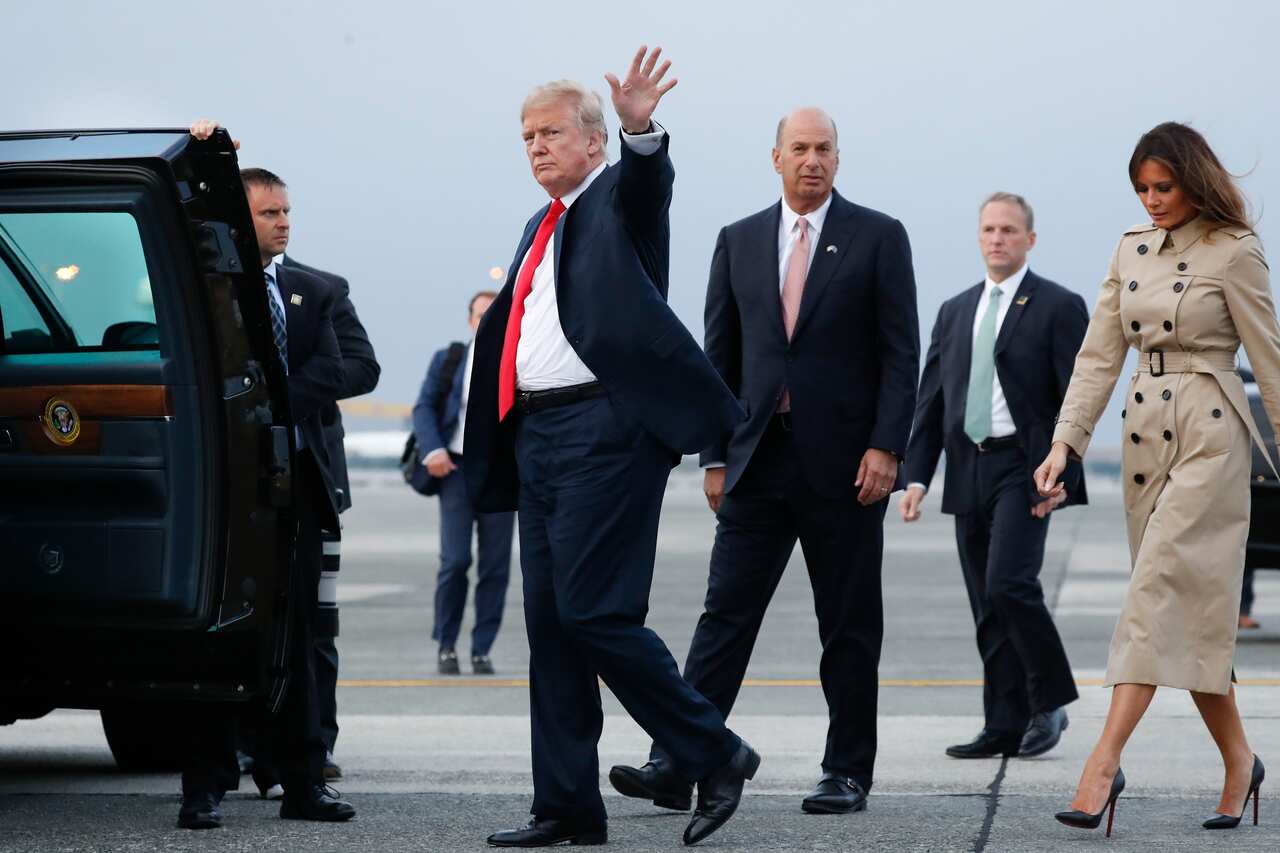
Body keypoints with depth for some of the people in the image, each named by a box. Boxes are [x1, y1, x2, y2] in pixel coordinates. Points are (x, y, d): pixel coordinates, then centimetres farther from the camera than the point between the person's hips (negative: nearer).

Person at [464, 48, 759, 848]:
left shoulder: (619, 199, -2)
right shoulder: (544, 227, 22)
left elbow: (648, 182, -26)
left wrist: (641, 128, -44)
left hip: (603, 429, -9)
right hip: (538, 436, 9)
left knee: (593, 611, -14)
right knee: (550, 622, 8)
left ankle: (715, 755, -1)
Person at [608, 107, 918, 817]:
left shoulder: (878, 238, 2)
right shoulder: (739, 241, 11)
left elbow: (900, 352, -2)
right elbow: (720, 357, 12)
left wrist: (885, 447, -12)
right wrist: (715, 457, 6)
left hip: (844, 462, -2)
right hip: (759, 460, 2)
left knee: (849, 627, 4)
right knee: (726, 614, -3)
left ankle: (847, 773, 12)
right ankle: (675, 765, -8)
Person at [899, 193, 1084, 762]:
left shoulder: (1058, 307, -1)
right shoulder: (955, 311, 16)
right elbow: (931, 401, 14)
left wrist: (1060, 475, -16)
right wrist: (916, 475, 4)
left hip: (1023, 469, -6)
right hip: (969, 471, 6)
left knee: (1009, 582, -19)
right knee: (987, 606, 5)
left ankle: (1050, 703, -2)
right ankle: (1005, 727, 9)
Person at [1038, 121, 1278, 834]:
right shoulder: (1132, 251, 11)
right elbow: (1100, 356, 9)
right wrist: (1066, 442, -1)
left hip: (1210, 435, -7)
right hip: (1146, 435, 7)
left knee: (1159, 589, -16)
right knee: (1186, 607, 7)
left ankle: (1105, 762, -23)